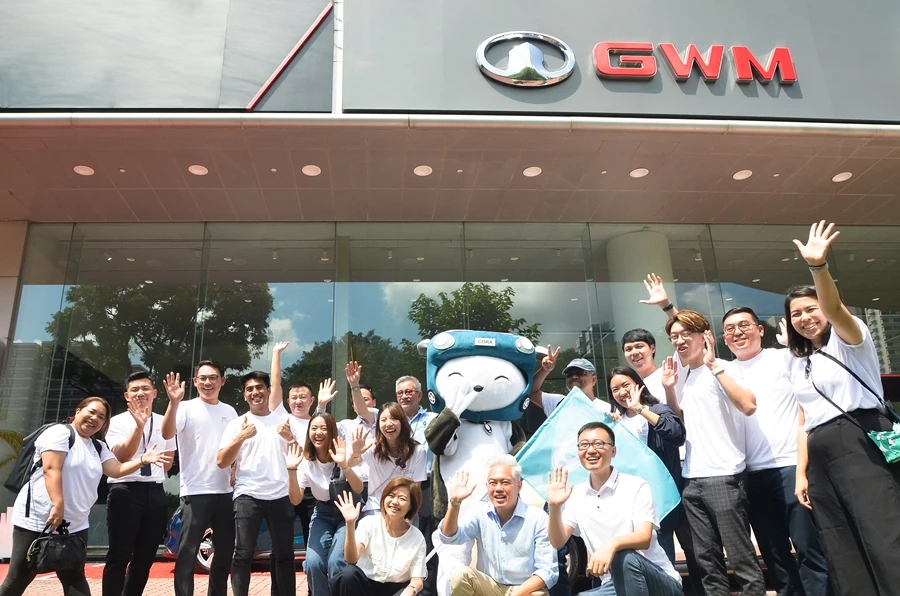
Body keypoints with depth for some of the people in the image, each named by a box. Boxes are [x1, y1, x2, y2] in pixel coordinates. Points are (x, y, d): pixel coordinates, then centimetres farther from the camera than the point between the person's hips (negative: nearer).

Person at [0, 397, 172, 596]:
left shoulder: (98, 447, 14)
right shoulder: (60, 432, -8)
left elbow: (116, 470, 1)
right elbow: (51, 469, -19)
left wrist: (143, 460, -14)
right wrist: (57, 505, -28)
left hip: (74, 525, 7)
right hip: (36, 520, -7)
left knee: (75, 579, 7)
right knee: (19, 579, 2)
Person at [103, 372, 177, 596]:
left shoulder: (163, 423, 11)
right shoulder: (118, 422, -1)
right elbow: (122, 457, -17)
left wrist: (154, 476, 9)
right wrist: (139, 425, -27)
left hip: (156, 493, 4)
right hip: (125, 491, -4)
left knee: (145, 558, 11)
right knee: (119, 556, -1)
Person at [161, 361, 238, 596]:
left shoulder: (230, 412, 10)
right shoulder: (187, 408, -5)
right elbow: (167, 434, -23)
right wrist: (173, 403, -36)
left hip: (225, 491, 5)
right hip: (196, 492, -5)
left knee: (225, 551, 14)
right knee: (188, 552, -4)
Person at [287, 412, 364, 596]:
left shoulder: (344, 453, -16)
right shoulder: (305, 461, -8)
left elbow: (358, 489, -27)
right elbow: (296, 500, -15)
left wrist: (344, 465, -43)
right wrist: (292, 470, -29)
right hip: (322, 514, 3)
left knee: (335, 563, -23)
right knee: (313, 563, -17)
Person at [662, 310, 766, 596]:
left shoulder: (722, 369, -6)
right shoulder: (687, 378, 16)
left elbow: (749, 406, -23)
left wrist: (713, 366, -20)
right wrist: (669, 389, 10)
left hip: (723, 476, -7)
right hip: (692, 480, 7)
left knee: (741, 557, -3)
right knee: (707, 559, 10)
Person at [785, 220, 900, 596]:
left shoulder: (848, 338, 4)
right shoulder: (800, 364, 21)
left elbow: (835, 310, -21)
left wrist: (818, 267, -38)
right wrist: (802, 473, 8)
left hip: (861, 445, -7)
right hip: (820, 458, 7)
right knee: (843, 556, 5)